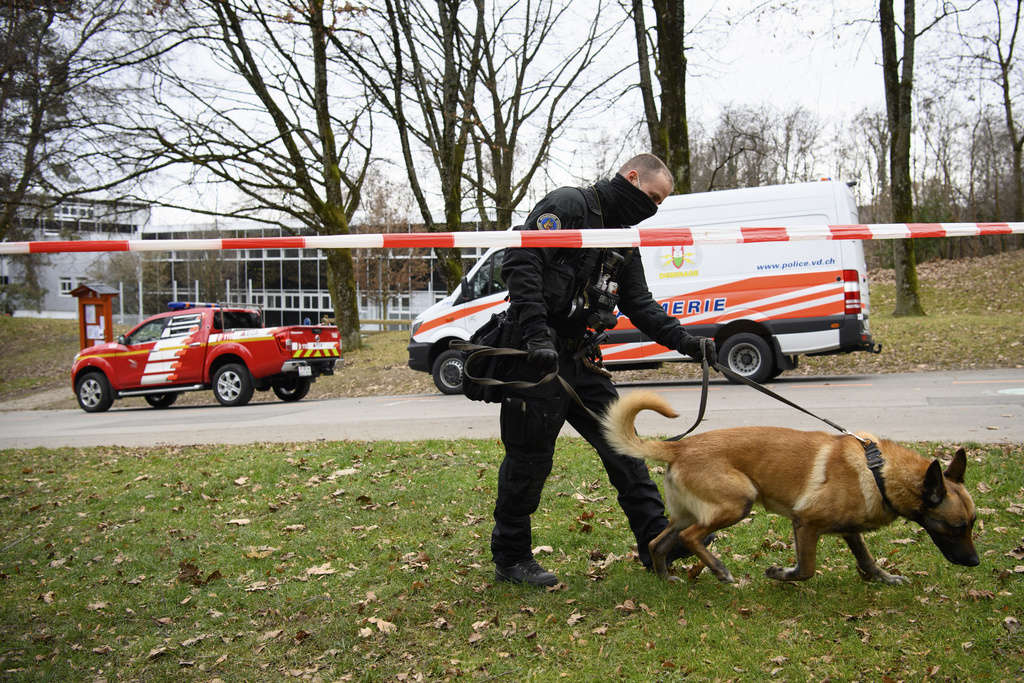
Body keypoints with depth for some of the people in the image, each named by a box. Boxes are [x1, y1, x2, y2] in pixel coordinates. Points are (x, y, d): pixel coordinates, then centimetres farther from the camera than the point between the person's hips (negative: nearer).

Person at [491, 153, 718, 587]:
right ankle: (509, 559, 15)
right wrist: (537, 335, -29)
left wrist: (685, 342, 4)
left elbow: (641, 306, 18)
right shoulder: (569, 206, -10)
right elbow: (520, 262, -21)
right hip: (537, 356, -8)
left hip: (580, 357, 8)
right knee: (530, 458, 0)